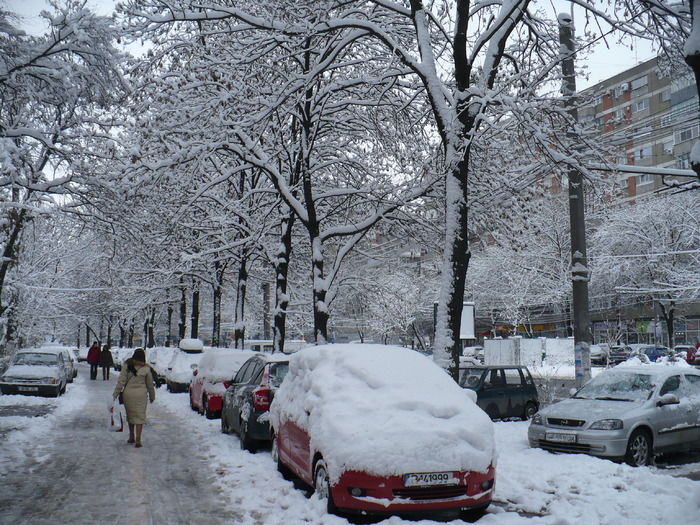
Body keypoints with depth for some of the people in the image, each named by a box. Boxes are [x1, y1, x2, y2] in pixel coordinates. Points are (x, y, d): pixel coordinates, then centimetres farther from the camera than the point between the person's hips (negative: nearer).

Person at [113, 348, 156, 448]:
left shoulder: (127, 366, -2)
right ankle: (138, 440, -3)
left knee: (130, 415, 17)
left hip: (128, 394, 2)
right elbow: (150, 385, 6)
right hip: (141, 395, -2)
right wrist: (152, 397, 18)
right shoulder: (146, 369, -2)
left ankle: (131, 437, 26)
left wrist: (115, 394, -1)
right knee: (140, 416, 3)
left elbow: (121, 381, -5)